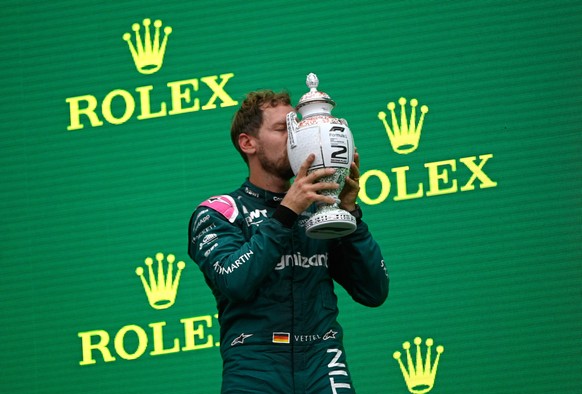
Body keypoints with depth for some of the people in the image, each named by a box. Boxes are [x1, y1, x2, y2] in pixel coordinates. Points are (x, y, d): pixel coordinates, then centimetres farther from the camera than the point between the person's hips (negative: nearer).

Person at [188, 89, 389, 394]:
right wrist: (286, 213, -15)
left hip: (322, 368, 3)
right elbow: (235, 283, -14)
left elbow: (374, 293, 7)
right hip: (255, 369, -2)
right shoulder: (218, 214, 5)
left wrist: (349, 211, -1)